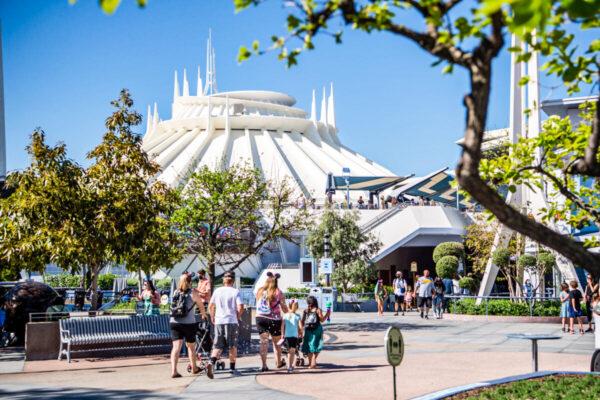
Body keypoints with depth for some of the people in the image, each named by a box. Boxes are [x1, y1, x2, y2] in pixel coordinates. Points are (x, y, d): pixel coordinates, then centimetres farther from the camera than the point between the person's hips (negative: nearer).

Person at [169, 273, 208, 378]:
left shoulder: (175, 292, 10)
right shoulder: (193, 293, 0)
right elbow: (201, 306, 12)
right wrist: (204, 315, 33)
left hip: (174, 322, 2)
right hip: (188, 323, -2)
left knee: (176, 346, -3)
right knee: (190, 346, 16)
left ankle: (173, 371, -17)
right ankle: (194, 368, 32)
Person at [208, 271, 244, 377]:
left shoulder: (217, 291, 6)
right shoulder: (235, 292, -3)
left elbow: (210, 306, 11)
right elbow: (240, 307, -12)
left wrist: (212, 317, 24)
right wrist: (238, 316, 5)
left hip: (219, 321, 2)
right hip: (232, 321, -2)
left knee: (217, 346, 4)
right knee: (233, 346, 10)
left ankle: (212, 362, -20)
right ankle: (232, 368, 15)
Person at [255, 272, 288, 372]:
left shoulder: (260, 291, 2)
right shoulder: (278, 293, -6)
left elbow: (257, 305, 10)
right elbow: (285, 310, -2)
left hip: (260, 318, 2)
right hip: (274, 319, -2)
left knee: (263, 342, 1)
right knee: (276, 342, 15)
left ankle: (264, 365, -9)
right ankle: (278, 362, 30)